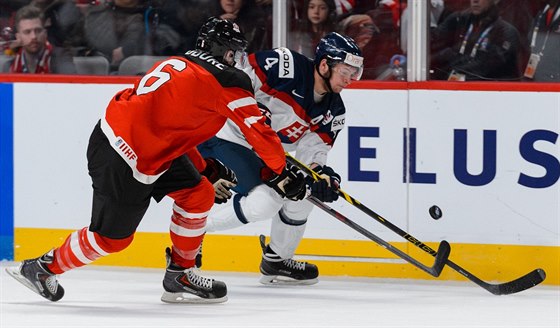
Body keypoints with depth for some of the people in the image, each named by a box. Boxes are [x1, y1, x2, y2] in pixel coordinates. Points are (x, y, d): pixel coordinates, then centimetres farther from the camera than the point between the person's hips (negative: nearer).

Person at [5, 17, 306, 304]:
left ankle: (180, 275, 20)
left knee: (199, 193, 13)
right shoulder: (226, 80, -8)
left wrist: (208, 169, 30)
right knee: (112, 237, 6)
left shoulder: (175, 65, 16)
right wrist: (280, 172, 6)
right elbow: (257, 130, -5)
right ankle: (41, 269, 20)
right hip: (121, 162, -9)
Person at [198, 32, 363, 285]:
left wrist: (320, 174, -22)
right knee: (265, 201, -21)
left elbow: (312, 150, -2)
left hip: (261, 153, 9)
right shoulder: (287, 66, -20)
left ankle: (277, 260, 24)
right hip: (225, 136, -9)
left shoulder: (333, 111, 2)